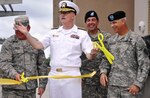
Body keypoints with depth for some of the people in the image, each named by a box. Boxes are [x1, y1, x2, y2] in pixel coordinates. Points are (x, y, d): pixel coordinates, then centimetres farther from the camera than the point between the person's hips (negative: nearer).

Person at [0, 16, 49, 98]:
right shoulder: (8, 43, 0)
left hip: (31, 88, 4)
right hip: (12, 89, -3)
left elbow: (42, 65, 12)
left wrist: (42, 85, 6)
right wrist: (14, 74, -28)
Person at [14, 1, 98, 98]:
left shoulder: (82, 34, 1)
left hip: (72, 75, -4)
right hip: (54, 74, 4)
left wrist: (93, 53, -28)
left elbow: (89, 56, -5)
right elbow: (38, 45, 6)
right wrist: (26, 33, -5)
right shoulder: (53, 33, 12)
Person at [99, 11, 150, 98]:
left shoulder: (136, 39, -4)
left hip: (130, 86, -4)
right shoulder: (111, 40, 11)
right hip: (113, 86, 5)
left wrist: (138, 83, -13)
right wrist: (103, 72, -2)